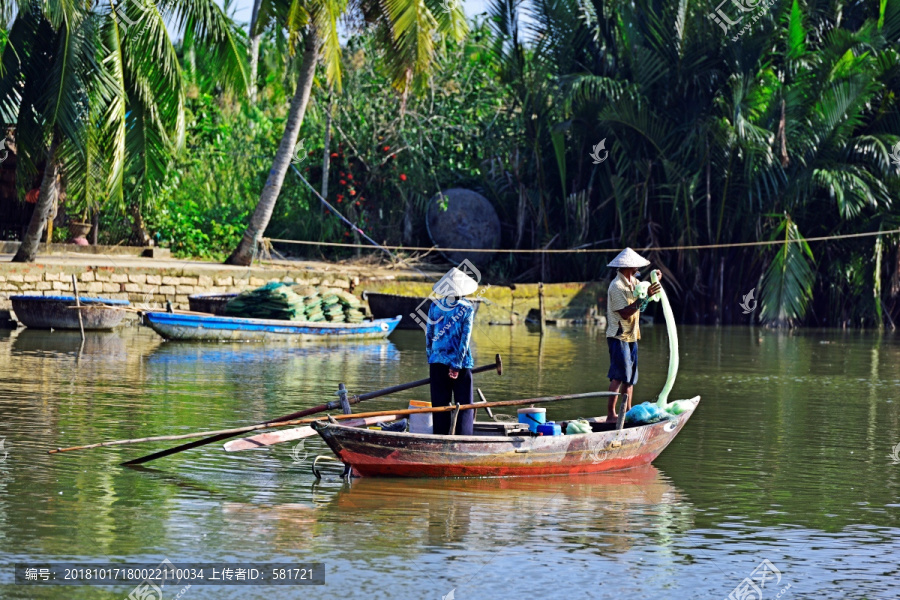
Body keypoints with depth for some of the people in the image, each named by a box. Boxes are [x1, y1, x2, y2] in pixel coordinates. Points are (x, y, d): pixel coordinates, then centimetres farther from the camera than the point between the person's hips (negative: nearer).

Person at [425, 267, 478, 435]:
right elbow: (465, 338, -9)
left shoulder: (435, 306, 4)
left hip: (437, 363, 3)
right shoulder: (467, 308, -5)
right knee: (464, 406, 2)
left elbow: (428, 335, 7)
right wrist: (457, 365, -9)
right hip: (461, 364, -3)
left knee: (440, 405, 7)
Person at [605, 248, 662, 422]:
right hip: (618, 336, -9)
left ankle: (627, 410, 16)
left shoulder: (633, 282, 12)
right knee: (619, 376, -14)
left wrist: (654, 281, 8)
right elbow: (625, 313, -25)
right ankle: (611, 413, -15)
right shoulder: (616, 286, -17)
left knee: (630, 376, 11)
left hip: (631, 336, 9)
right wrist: (645, 297, -29)